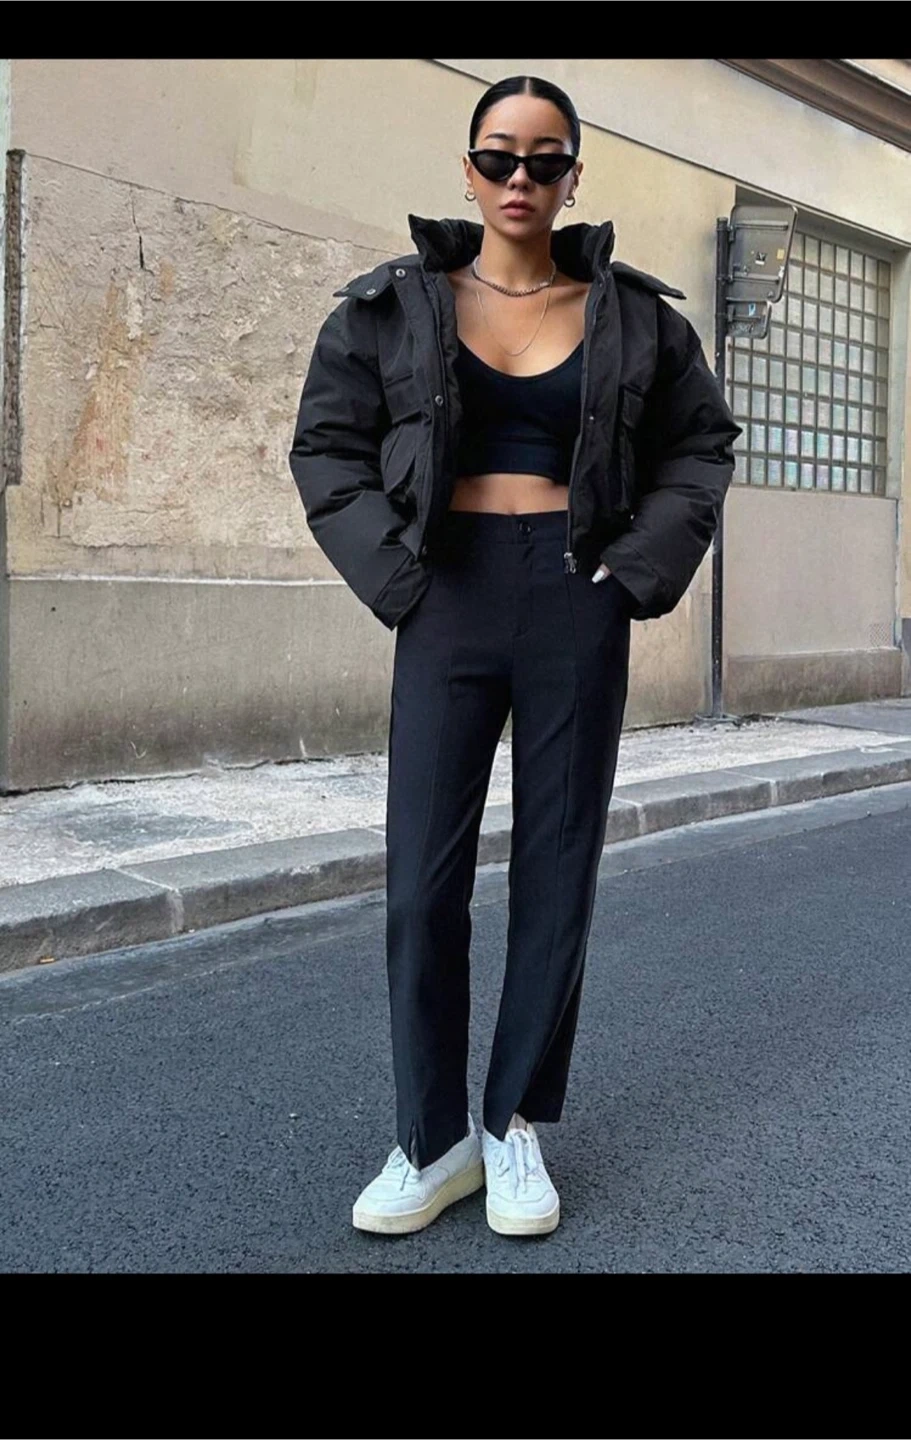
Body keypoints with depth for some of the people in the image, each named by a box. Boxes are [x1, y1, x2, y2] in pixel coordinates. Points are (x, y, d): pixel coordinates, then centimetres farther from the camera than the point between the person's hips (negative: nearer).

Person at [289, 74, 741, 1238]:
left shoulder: (631, 313, 6)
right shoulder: (392, 306, 4)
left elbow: (702, 443, 12)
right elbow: (327, 444, 6)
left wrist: (639, 568, -1)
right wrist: (396, 575, -5)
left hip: (577, 605, 1)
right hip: (451, 599, 0)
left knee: (559, 873, 3)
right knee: (423, 880, -3)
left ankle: (519, 1128, 17)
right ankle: (432, 1141, 11)